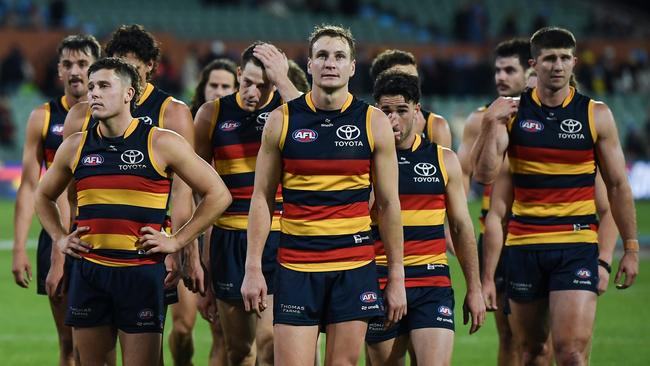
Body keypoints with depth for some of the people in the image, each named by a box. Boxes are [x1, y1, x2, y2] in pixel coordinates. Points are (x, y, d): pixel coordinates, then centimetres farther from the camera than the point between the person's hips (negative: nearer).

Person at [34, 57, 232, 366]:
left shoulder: (161, 144, -3)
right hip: (88, 271, 4)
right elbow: (44, 196, 26)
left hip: (141, 272, -4)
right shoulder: (75, 147, 8)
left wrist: (176, 241, -3)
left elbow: (218, 195, 1)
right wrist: (59, 238, 12)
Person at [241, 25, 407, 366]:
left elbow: (388, 204, 6)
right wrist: (253, 268, -2)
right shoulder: (281, 120, 2)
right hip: (295, 267, 0)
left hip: (355, 267, 1)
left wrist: (396, 277, 3)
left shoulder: (374, 123, 2)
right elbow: (262, 197, 5)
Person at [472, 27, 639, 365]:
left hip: (577, 246, -2)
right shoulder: (511, 112, 3)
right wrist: (491, 124, -19)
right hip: (523, 245, 2)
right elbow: (484, 174, -7)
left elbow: (617, 185, 7)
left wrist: (630, 248, 5)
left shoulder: (596, 115, 1)